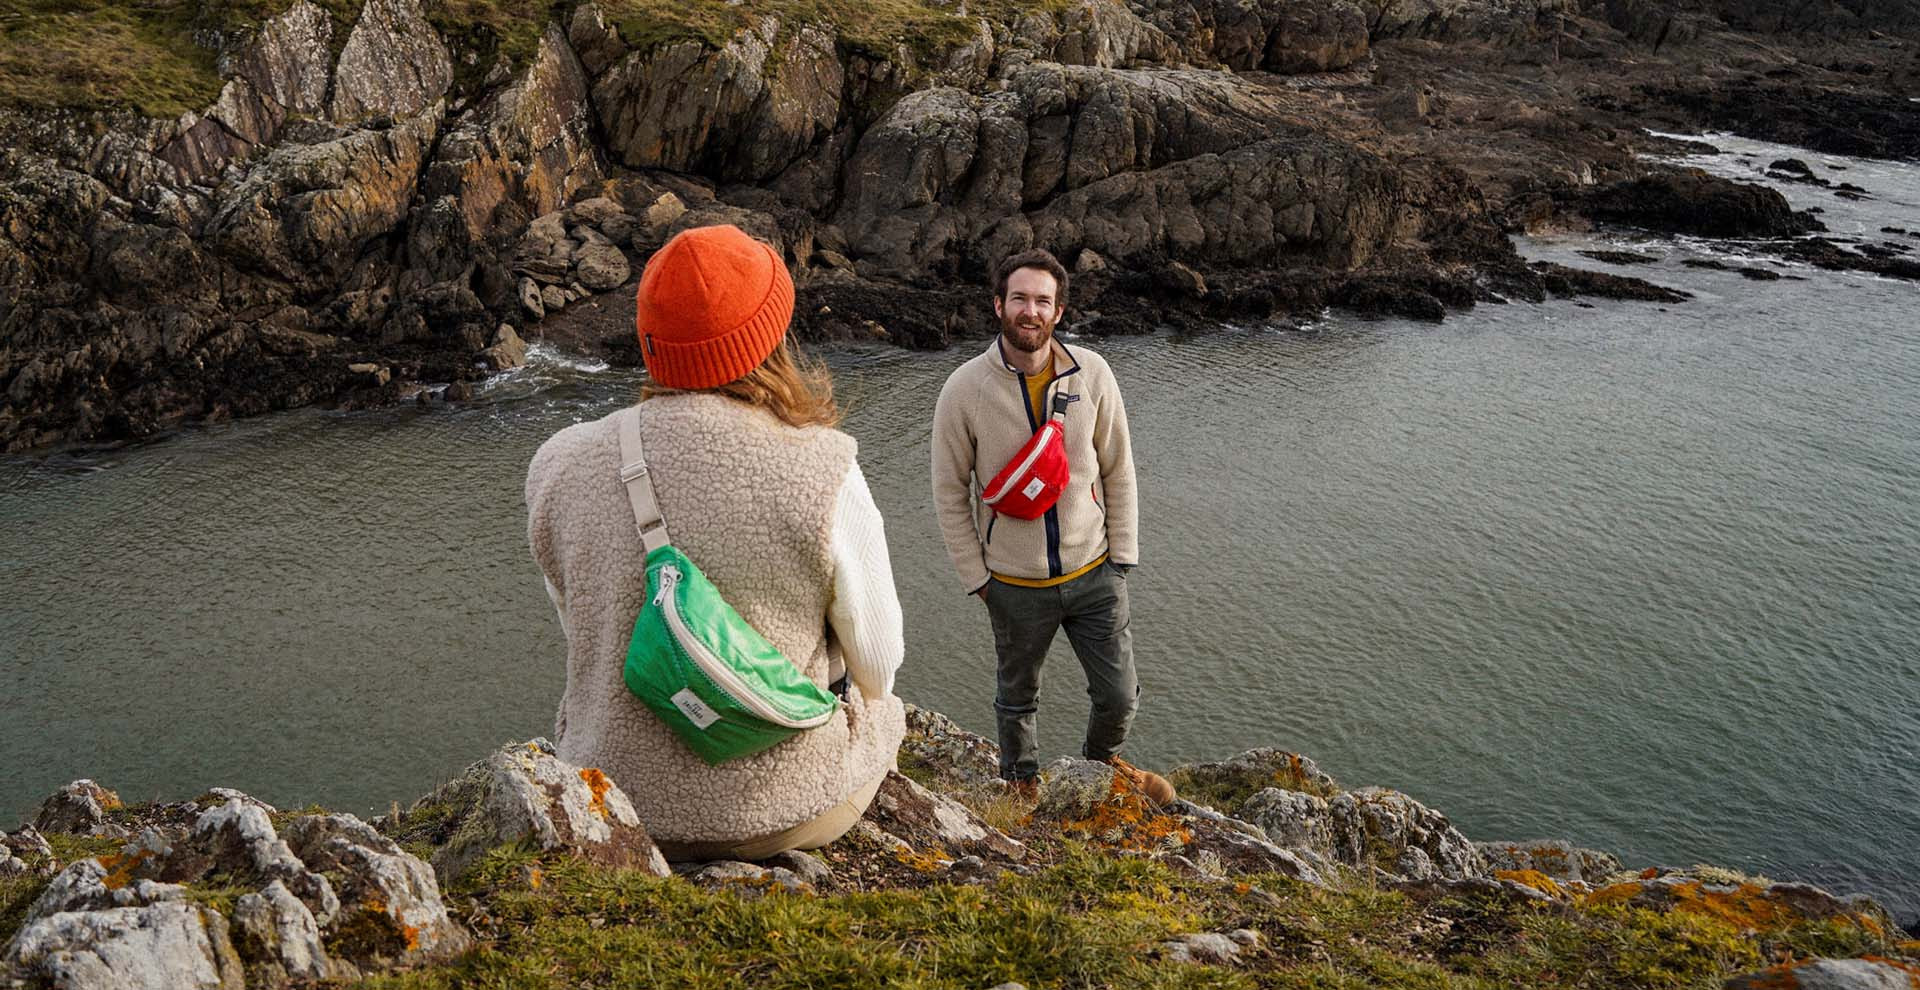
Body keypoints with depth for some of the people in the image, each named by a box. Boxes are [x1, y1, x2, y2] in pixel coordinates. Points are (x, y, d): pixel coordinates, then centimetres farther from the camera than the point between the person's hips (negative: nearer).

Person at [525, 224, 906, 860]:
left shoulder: (560, 466, -13)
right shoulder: (823, 478, -24)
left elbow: (585, 634, 4)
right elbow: (876, 663, -10)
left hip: (617, 802, 3)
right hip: (786, 810, -3)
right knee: (882, 706, 33)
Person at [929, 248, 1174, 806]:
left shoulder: (1091, 374, -9)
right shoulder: (964, 390, -15)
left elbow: (1118, 471, 0)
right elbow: (950, 493, -6)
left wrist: (1121, 556, 0)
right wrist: (976, 577, -5)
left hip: (1094, 574, 2)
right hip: (1016, 586, -1)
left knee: (1119, 696, 13)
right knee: (1017, 698, 20)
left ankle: (1103, 759, 47)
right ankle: (1019, 779, 49)